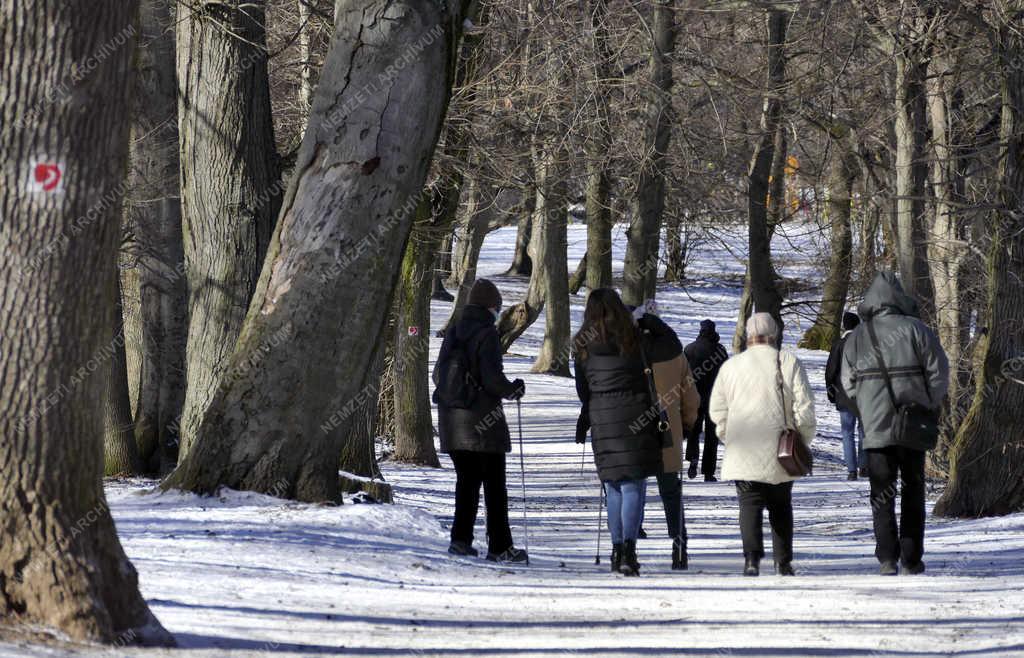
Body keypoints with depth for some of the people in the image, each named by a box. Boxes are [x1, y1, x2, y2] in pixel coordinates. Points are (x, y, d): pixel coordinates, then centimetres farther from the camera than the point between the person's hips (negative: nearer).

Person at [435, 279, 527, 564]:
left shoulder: (453, 333, 6)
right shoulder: (486, 334, -13)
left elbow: (438, 374, 10)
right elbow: (492, 378, -19)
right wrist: (513, 390, 1)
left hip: (451, 418, 6)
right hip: (482, 419, -6)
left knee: (467, 480, 16)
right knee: (494, 484, 2)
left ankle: (461, 538, 9)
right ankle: (499, 546, 3)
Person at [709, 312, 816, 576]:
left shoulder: (731, 366, 2)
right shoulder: (790, 363, -2)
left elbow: (717, 410, 6)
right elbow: (804, 406, -4)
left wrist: (730, 438, 18)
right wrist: (803, 441, 6)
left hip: (743, 454, 0)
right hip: (780, 454, 0)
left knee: (750, 503, 0)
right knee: (780, 506, 13)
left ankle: (752, 557, -18)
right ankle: (783, 562, 13)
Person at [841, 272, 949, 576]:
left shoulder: (857, 337, 3)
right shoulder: (916, 330, -3)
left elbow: (848, 383, 6)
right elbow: (939, 372, -4)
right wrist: (928, 408, 10)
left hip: (875, 427, 1)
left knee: (882, 494, 5)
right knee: (913, 494, 9)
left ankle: (887, 559, -3)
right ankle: (912, 559, 7)